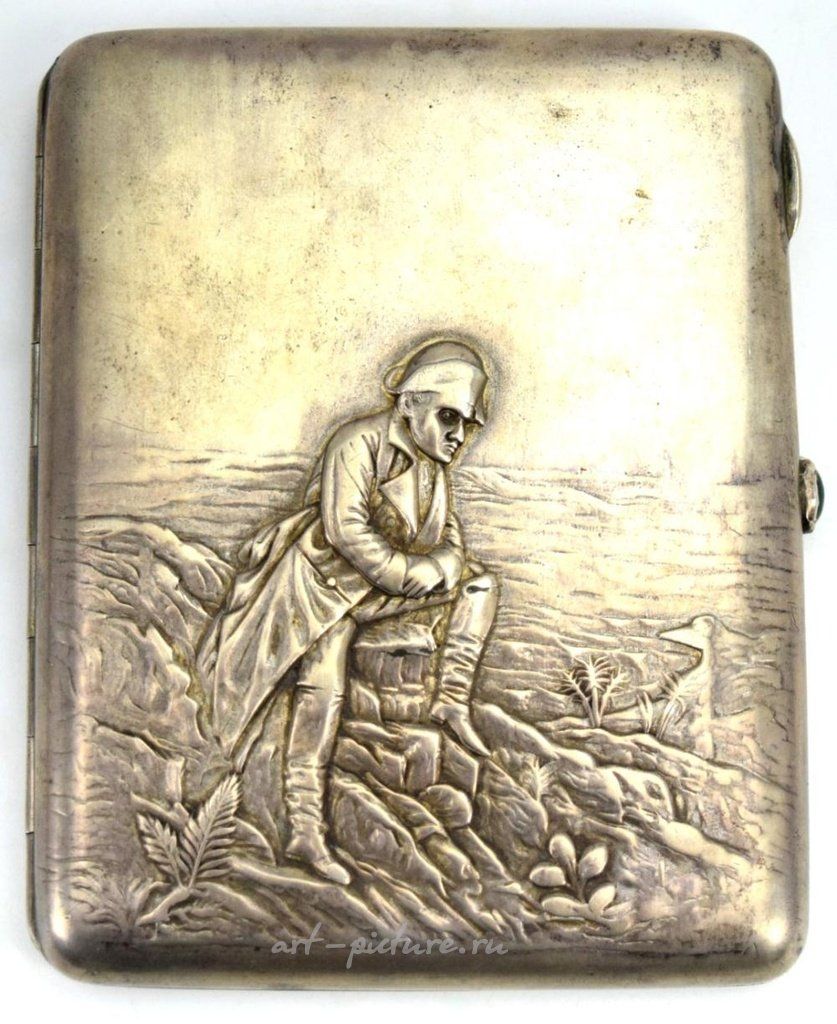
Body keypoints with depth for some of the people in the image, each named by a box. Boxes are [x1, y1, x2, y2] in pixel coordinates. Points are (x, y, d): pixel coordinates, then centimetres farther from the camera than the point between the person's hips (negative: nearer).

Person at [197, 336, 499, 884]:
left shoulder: (434, 466, 10)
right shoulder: (361, 442, -17)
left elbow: (450, 537, 10)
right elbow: (344, 527, -26)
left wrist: (447, 563, -14)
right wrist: (405, 574, -21)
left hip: (380, 586, 8)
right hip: (328, 578, -8)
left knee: (481, 582, 3)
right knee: (324, 691, -19)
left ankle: (453, 700, -5)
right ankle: (305, 828, -15)